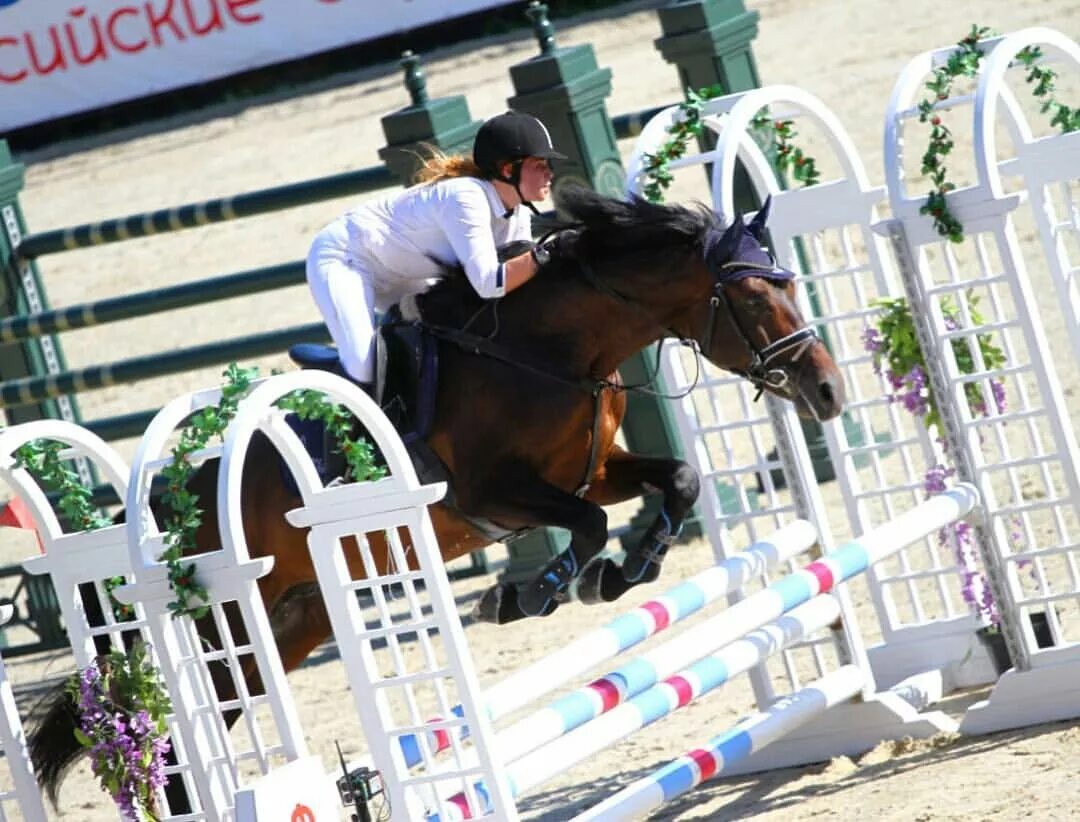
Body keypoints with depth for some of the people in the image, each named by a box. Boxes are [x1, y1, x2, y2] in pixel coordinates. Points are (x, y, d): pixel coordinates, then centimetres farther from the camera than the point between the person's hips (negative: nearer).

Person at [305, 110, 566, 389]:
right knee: (361, 374, -24)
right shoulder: (466, 198, -33)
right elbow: (488, 284, -40)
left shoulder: (518, 213, -5)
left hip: (393, 277, 10)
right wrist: (542, 257, -44)